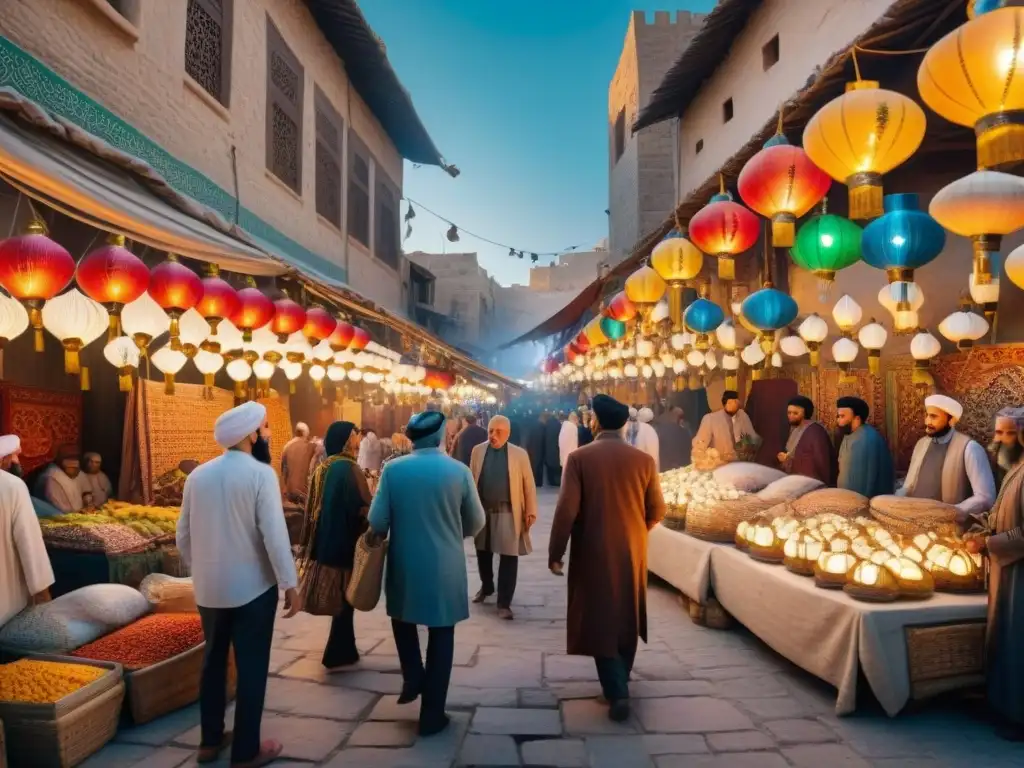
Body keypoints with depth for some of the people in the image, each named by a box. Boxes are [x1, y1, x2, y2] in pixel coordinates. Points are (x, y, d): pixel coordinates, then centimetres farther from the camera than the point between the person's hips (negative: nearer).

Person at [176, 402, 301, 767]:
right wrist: (290, 584, -13)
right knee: (251, 667, 7)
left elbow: (183, 534, 6)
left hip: (208, 588, 6)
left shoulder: (198, 474, 1)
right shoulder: (260, 473, -16)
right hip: (252, 587, -6)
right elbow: (274, 534, -20)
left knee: (213, 661, 20)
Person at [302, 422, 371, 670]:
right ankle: (338, 654, 13)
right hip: (346, 541, -8)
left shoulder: (322, 469, 6)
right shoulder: (350, 468, -18)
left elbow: (312, 509, 10)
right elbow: (363, 507, -22)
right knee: (345, 596, 5)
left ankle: (341, 650, 30)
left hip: (325, 541, 8)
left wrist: (310, 544, 15)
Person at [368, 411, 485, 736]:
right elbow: (476, 523, -1)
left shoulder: (393, 469, -10)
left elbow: (377, 522, -7)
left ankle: (413, 676, 21)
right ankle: (432, 715, 20)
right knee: (441, 637, 12)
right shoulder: (460, 471, -10)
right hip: (446, 568, -1)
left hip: (405, 565, 1)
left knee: (403, 616, 30)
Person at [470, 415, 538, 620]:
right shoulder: (478, 451, 1)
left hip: (508, 512, -3)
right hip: (482, 510, 3)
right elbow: (471, 479, 5)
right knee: (483, 552, 18)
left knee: (508, 557, 0)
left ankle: (504, 603, 11)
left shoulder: (519, 454, -7)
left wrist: (531, 511, -5)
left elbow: (528, 484, -4)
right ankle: (486, 587, 43)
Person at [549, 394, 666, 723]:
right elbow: (657, 510, 1)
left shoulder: (580, 457, -12)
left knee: (600, 620, 7)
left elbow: (566, 509, -15)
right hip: (632, 552, 3)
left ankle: (617, 692, 0)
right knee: (626, 618, 19)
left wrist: (555, 552, -5)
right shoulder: (644, 460, -4)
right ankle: (620, 681, 34)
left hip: (594, 553, -3)